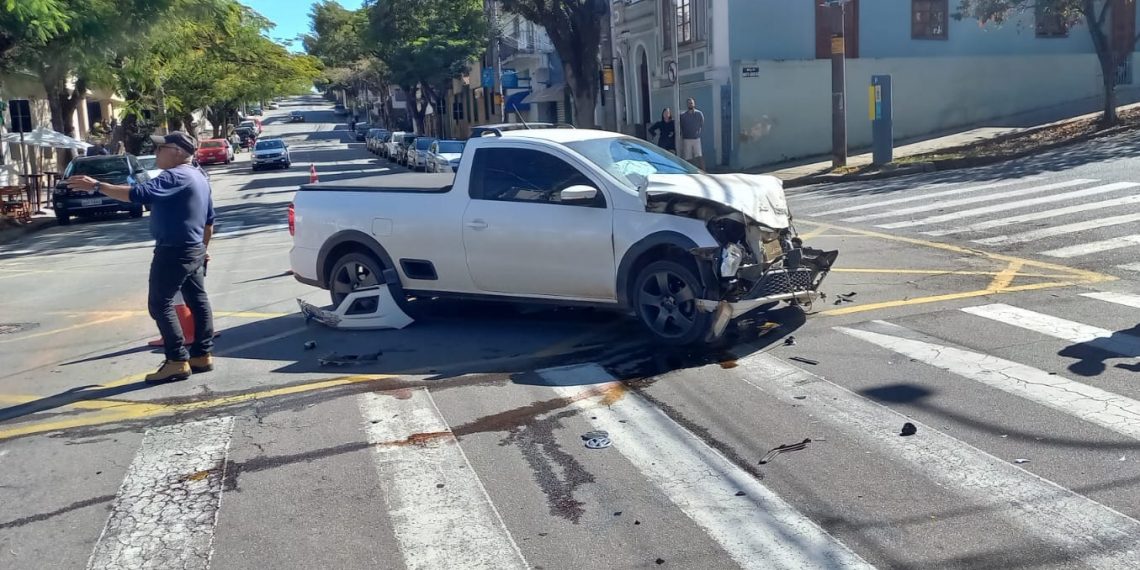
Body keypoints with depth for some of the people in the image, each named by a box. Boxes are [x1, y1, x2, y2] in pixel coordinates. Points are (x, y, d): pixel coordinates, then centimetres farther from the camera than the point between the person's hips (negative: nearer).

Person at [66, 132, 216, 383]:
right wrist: (202, 247, 28)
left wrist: (97, 186, -28)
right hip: (193, 250, 10)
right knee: (198, 300, 12)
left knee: (160, 304, -5)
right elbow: (209, 219, 20)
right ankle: (203, 355, 17)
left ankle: (178, 361, -5)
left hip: (173, 251, -10)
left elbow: (138, 193, -30)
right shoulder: (198, 177, 14)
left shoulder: (175, 176, -18)